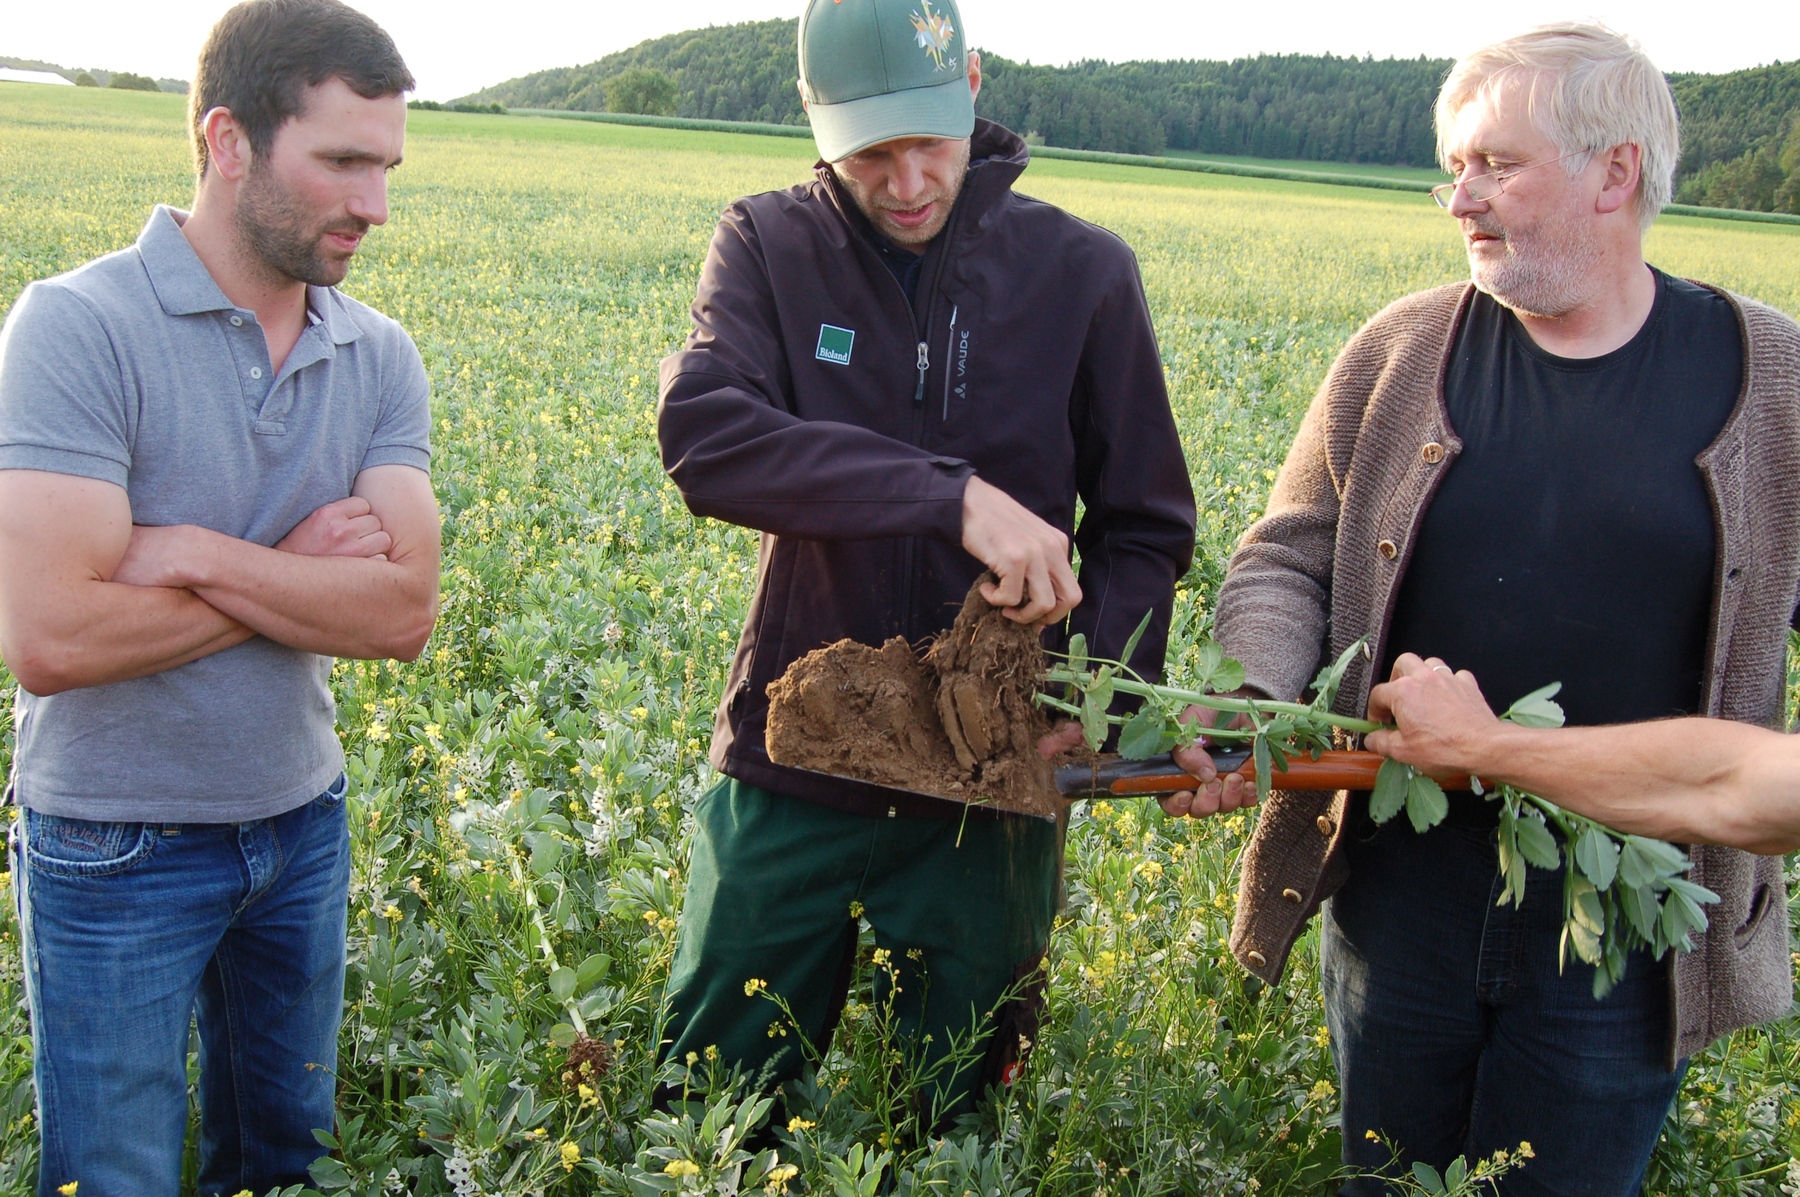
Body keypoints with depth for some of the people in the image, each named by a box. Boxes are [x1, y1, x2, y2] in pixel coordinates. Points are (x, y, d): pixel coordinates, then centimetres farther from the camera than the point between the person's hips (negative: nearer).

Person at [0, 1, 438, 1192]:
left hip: (302, 824, 5)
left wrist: (191, 552, -23)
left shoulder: (382, 357, -3)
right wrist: (299, 572, -17)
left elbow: (404, 612, -14)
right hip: (119, 849, -5)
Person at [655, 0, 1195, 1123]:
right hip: (792, 767, 0)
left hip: (993, 782, 0)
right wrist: (955, 496, -32)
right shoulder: (767, 246, -4)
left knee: (952, 1125, 19)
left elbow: (1148, 529, 2)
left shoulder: (1086, 270, -3)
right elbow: (701, 434, -23)